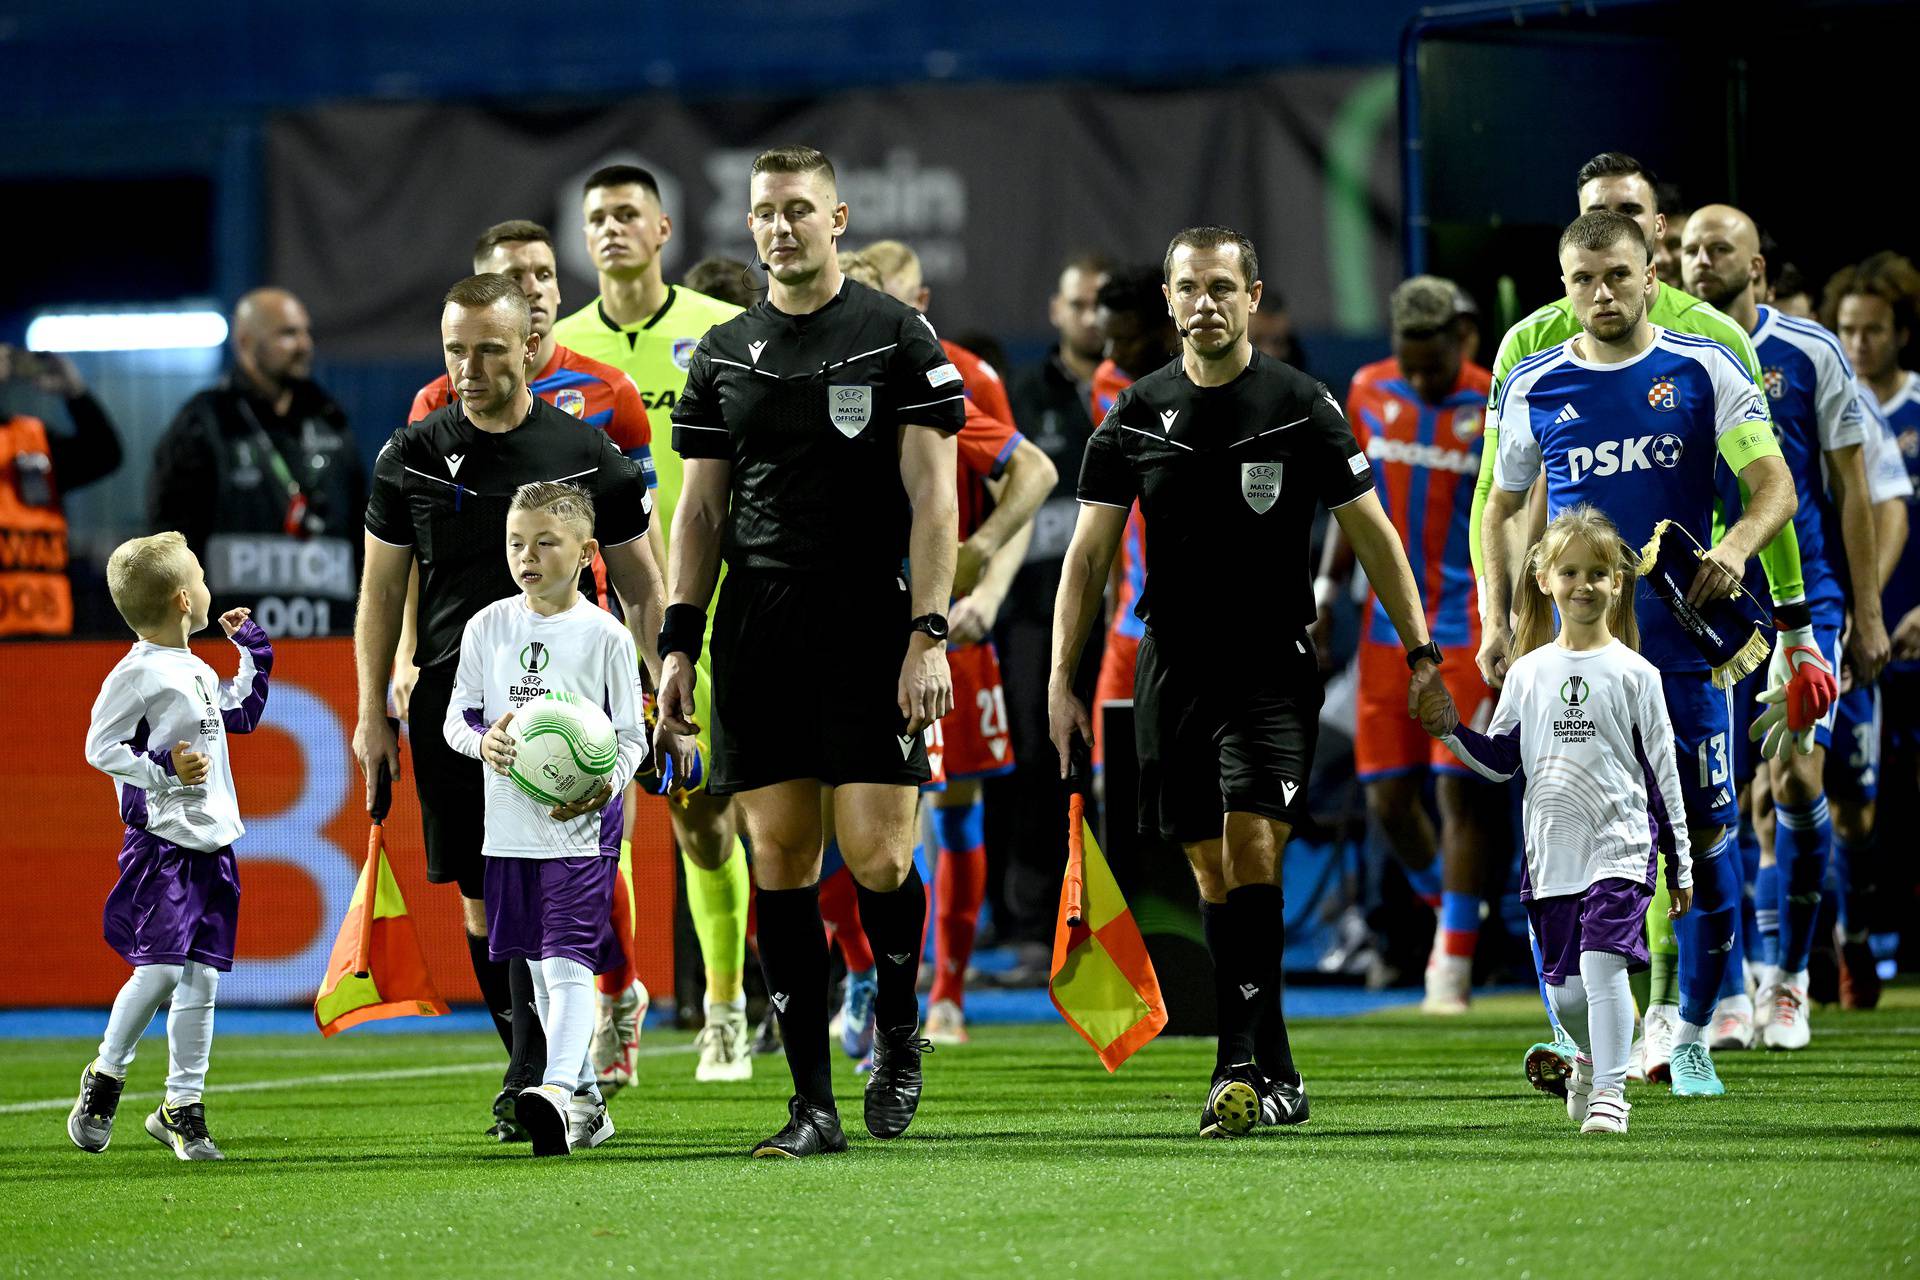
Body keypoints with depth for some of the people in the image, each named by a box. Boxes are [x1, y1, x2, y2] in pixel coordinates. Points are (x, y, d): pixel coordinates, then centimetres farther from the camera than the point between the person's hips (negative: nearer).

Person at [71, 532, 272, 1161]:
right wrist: (164, 771, -20)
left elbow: (243, 712, 34)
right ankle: (105, 1077, 7)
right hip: (161, 842, -8)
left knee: (202, 978, 4)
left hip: (213, 843, 8)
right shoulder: (138, 673, -11)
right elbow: (100, 747, -12)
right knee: (160, 967, -14)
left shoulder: (198, 671, 15)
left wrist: (253, 650, 28)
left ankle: (183, 1107, 9)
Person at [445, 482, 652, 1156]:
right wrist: (481, 741, -13)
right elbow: (456, 717, 10)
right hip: (509, 823, 5)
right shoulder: (487, 628, 5)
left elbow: (633, 735, -1)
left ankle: (556, 1091, -31)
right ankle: (585, 1099, 23)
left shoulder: (604, 636, -4)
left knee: (569, 962, -17)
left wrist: (609, 784, -20)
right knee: (540, 966, 12)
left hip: (581, 825, -5)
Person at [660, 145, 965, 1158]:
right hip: (756, 627, 3)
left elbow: (932, 499, -3)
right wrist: (679, 644, 6)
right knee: (780, 856, -1)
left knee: (876, 853, -12)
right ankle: (813, 1104, 2)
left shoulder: (899, 337, 2)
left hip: (871, 622, -3)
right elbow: (701, 509, 15)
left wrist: (928, 635, -11)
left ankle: (896, 1026, 18)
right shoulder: (724, 353, 13)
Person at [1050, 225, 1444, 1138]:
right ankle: (1276, 1078, 13)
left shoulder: (1302, 407, -2)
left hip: (1272, 664, -3)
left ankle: (1242, 1065, -19)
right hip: (1173, 667, 3)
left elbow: (1372, 535, 3)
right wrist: (1061, 680, 3)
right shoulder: (1137, 415, 5)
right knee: (1211, 869, 4)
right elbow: (1088, 555, 8)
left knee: (1251, 842, -19)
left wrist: (1421, 653, 0)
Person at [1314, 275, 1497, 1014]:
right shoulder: (1369, 393, 5)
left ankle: (1453, 966, -4)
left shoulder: (1494, 407, -7)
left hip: (1468, 621, -4)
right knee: (1386, 795, 3)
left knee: (1459, 787, -8)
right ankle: (1450, 910, 28)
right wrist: (1325, 595, 12)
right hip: (1390, 621, 4)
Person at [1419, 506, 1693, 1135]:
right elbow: (1501, 761, 14)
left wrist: (1679, 864, 3)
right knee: (1566, 989, 9)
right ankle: (1591, 1059, 39)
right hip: (1553, 851, 3)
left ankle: (1608, 1092, -16)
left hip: (1619, 847, -3)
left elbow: (1662, 770, 3)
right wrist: (1453, 730, -3)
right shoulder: (1528, 672, 9)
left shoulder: (1633, 674, 1)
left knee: (1603, 962, -21)